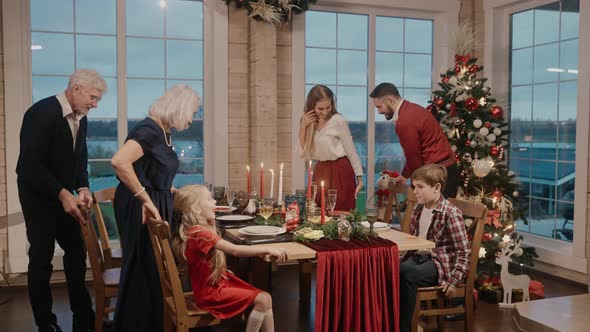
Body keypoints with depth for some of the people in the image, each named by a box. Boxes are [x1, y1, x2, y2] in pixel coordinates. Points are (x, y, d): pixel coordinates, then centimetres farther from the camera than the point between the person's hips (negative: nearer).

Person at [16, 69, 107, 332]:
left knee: (77, 252, 8)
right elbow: (30, 164, -26)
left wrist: (82, 188, -8)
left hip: (64, 194, 7)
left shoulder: (81, 119, 2)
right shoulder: (41, 112, -21)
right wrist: (62, 194, -30)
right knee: (41, 258, 2)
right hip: (38, 196, -7)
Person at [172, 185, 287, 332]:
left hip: (220, 282, 10)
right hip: (211, 292, -10)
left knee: (266, 298, 2)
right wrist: (267, 249, -29)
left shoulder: (201, 229, 7)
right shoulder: (200, 233, -26)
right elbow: (235, 250, -33)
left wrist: (211, 222, 12)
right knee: (262, 300, -17)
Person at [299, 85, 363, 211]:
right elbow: (305, 152, 1)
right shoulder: (309, 121, 2)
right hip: (320, 170, 5)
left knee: (340, 213, 0)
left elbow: (351, 151, -8)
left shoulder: (338, 121, -13)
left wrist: (359, 178, -6)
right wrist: (303, 127, -9)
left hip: (340, 172, -5)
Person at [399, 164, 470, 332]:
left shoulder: (450, 213, -14)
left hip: (439, 263, -6)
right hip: (418, 257, 6)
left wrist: (454, 280, -18)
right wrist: (404, 261, 7)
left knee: (406, 275, -33)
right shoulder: (418, 209, 9)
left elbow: (463, 251, -13)